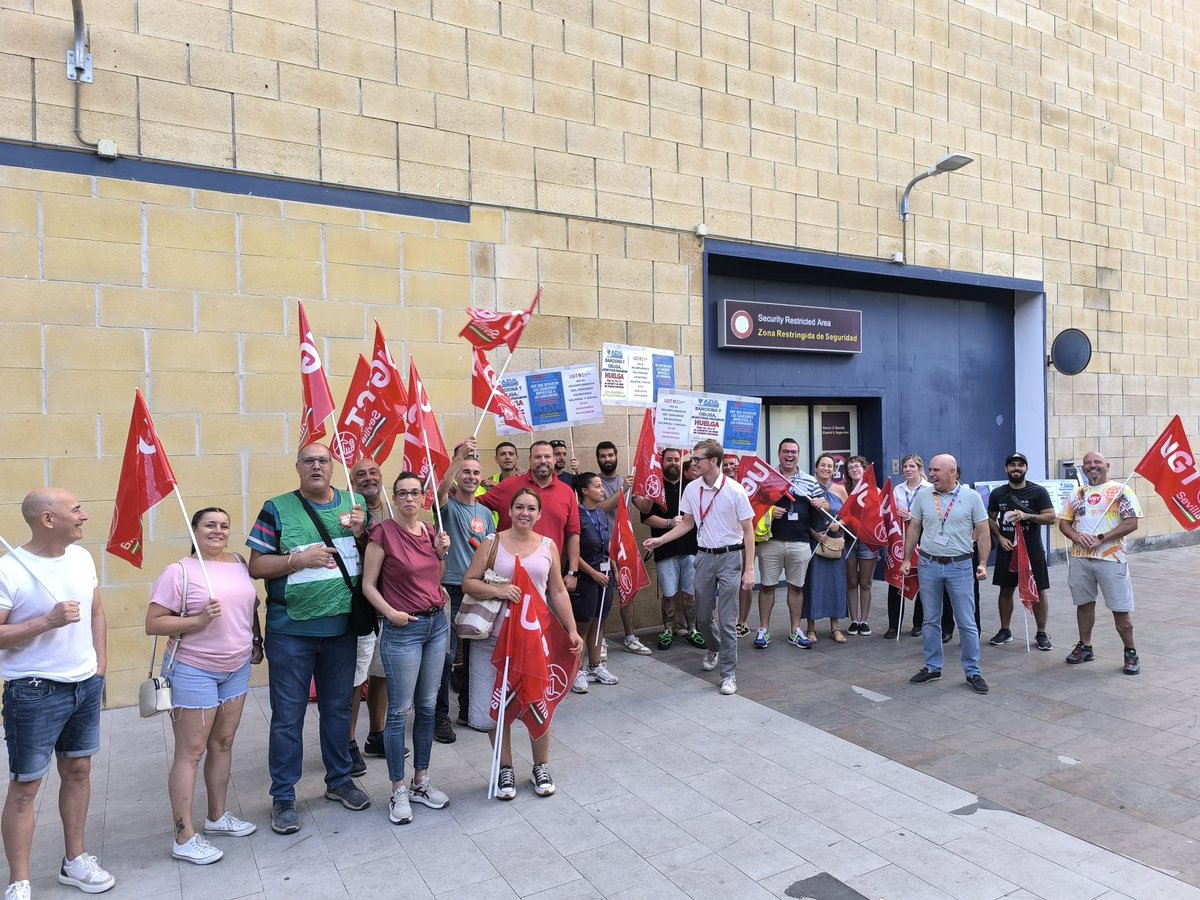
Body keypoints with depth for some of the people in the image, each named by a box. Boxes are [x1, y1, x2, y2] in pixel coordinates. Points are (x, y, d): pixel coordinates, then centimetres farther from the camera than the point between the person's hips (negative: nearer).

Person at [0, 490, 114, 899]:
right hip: (35, 693, -6)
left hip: (87, 685, 6)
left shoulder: (82, 557, 2)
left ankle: (75, 859, 32)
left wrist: (100, 666, 8)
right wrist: (48, 621, -27)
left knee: (78, 770, 16)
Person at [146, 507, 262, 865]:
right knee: (190, 752, 1)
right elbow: (152, 624, -14)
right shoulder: (179, 571, -12)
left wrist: (256, 642, 10)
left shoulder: (240, 564, 5)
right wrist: (197, 621, -25)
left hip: (237, 669, 6)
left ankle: (217, 816, 31)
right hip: (193, 671, -6)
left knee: (223, 743, 16)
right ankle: (185, 838, 10)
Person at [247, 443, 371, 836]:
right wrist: (300, 559, -20)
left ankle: (339, 780, 34)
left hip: (342, 626, 3)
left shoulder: (354, 505, 5)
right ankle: (283, 797, 20)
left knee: (338, 708, 17)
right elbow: (256, 566, -6)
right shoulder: (277, 509, -5)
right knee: (288, 714, 5)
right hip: (291, 630, -3)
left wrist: (360, 533, -9)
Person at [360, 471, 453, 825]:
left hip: (437, 624, 6)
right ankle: (399, 791, 16)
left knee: (427, 706, 14)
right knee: (400, 711, 3)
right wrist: (391, 613, -19)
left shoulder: (430, 531, 6)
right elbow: (368, 585, -8)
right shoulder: (383, 533, -11)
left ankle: (421, 781, 28)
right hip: (402, 629, -6)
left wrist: (441, 552, 1)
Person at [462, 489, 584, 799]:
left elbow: (558, 592, 8)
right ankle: (505, 769, 25)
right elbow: (468, 582, -3)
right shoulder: (493, 542, -1)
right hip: (495, 637, -1)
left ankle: (541, 768, 27)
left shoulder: (548, 546, 6)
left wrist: (572, 630, 3)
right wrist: (497, 590, -20)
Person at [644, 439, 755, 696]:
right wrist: (660, 540, 2)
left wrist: (749, 568, -12)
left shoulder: (734, 490, -14)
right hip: (705, 557, 4)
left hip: (729, 557, -4)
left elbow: (748, 531, -8)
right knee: (702, 616, 14)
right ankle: (714, 649, 44)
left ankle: (729, 673, 10)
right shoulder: (692, 488, -2)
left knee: (727, 620, -3)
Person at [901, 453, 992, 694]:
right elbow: (913, 529, 9)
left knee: (967, 622, 3)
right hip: (928, 564, 3)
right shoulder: (923, 496, 3)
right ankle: (932, 667, 23)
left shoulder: (971, 497, -3)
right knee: (930, 620, 11)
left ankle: (973, 672, 15)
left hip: (960, 566, -2)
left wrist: (983, 563, -7)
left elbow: (983, 532, -1)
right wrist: (907, 559, 6)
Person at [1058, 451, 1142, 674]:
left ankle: (1131, 653, 15)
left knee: (1120, 608, 0)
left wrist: (1101, 538, -17)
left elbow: (1131, 523, -11)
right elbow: (1064, 522, 13)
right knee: (1084, 603, 13)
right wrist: (1076, 536, -8)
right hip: (1080, 558, 5)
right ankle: (1085, 647, 26)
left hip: (1111, 558, -5)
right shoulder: (1077, 494, 13)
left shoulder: (1121, 490, -3)